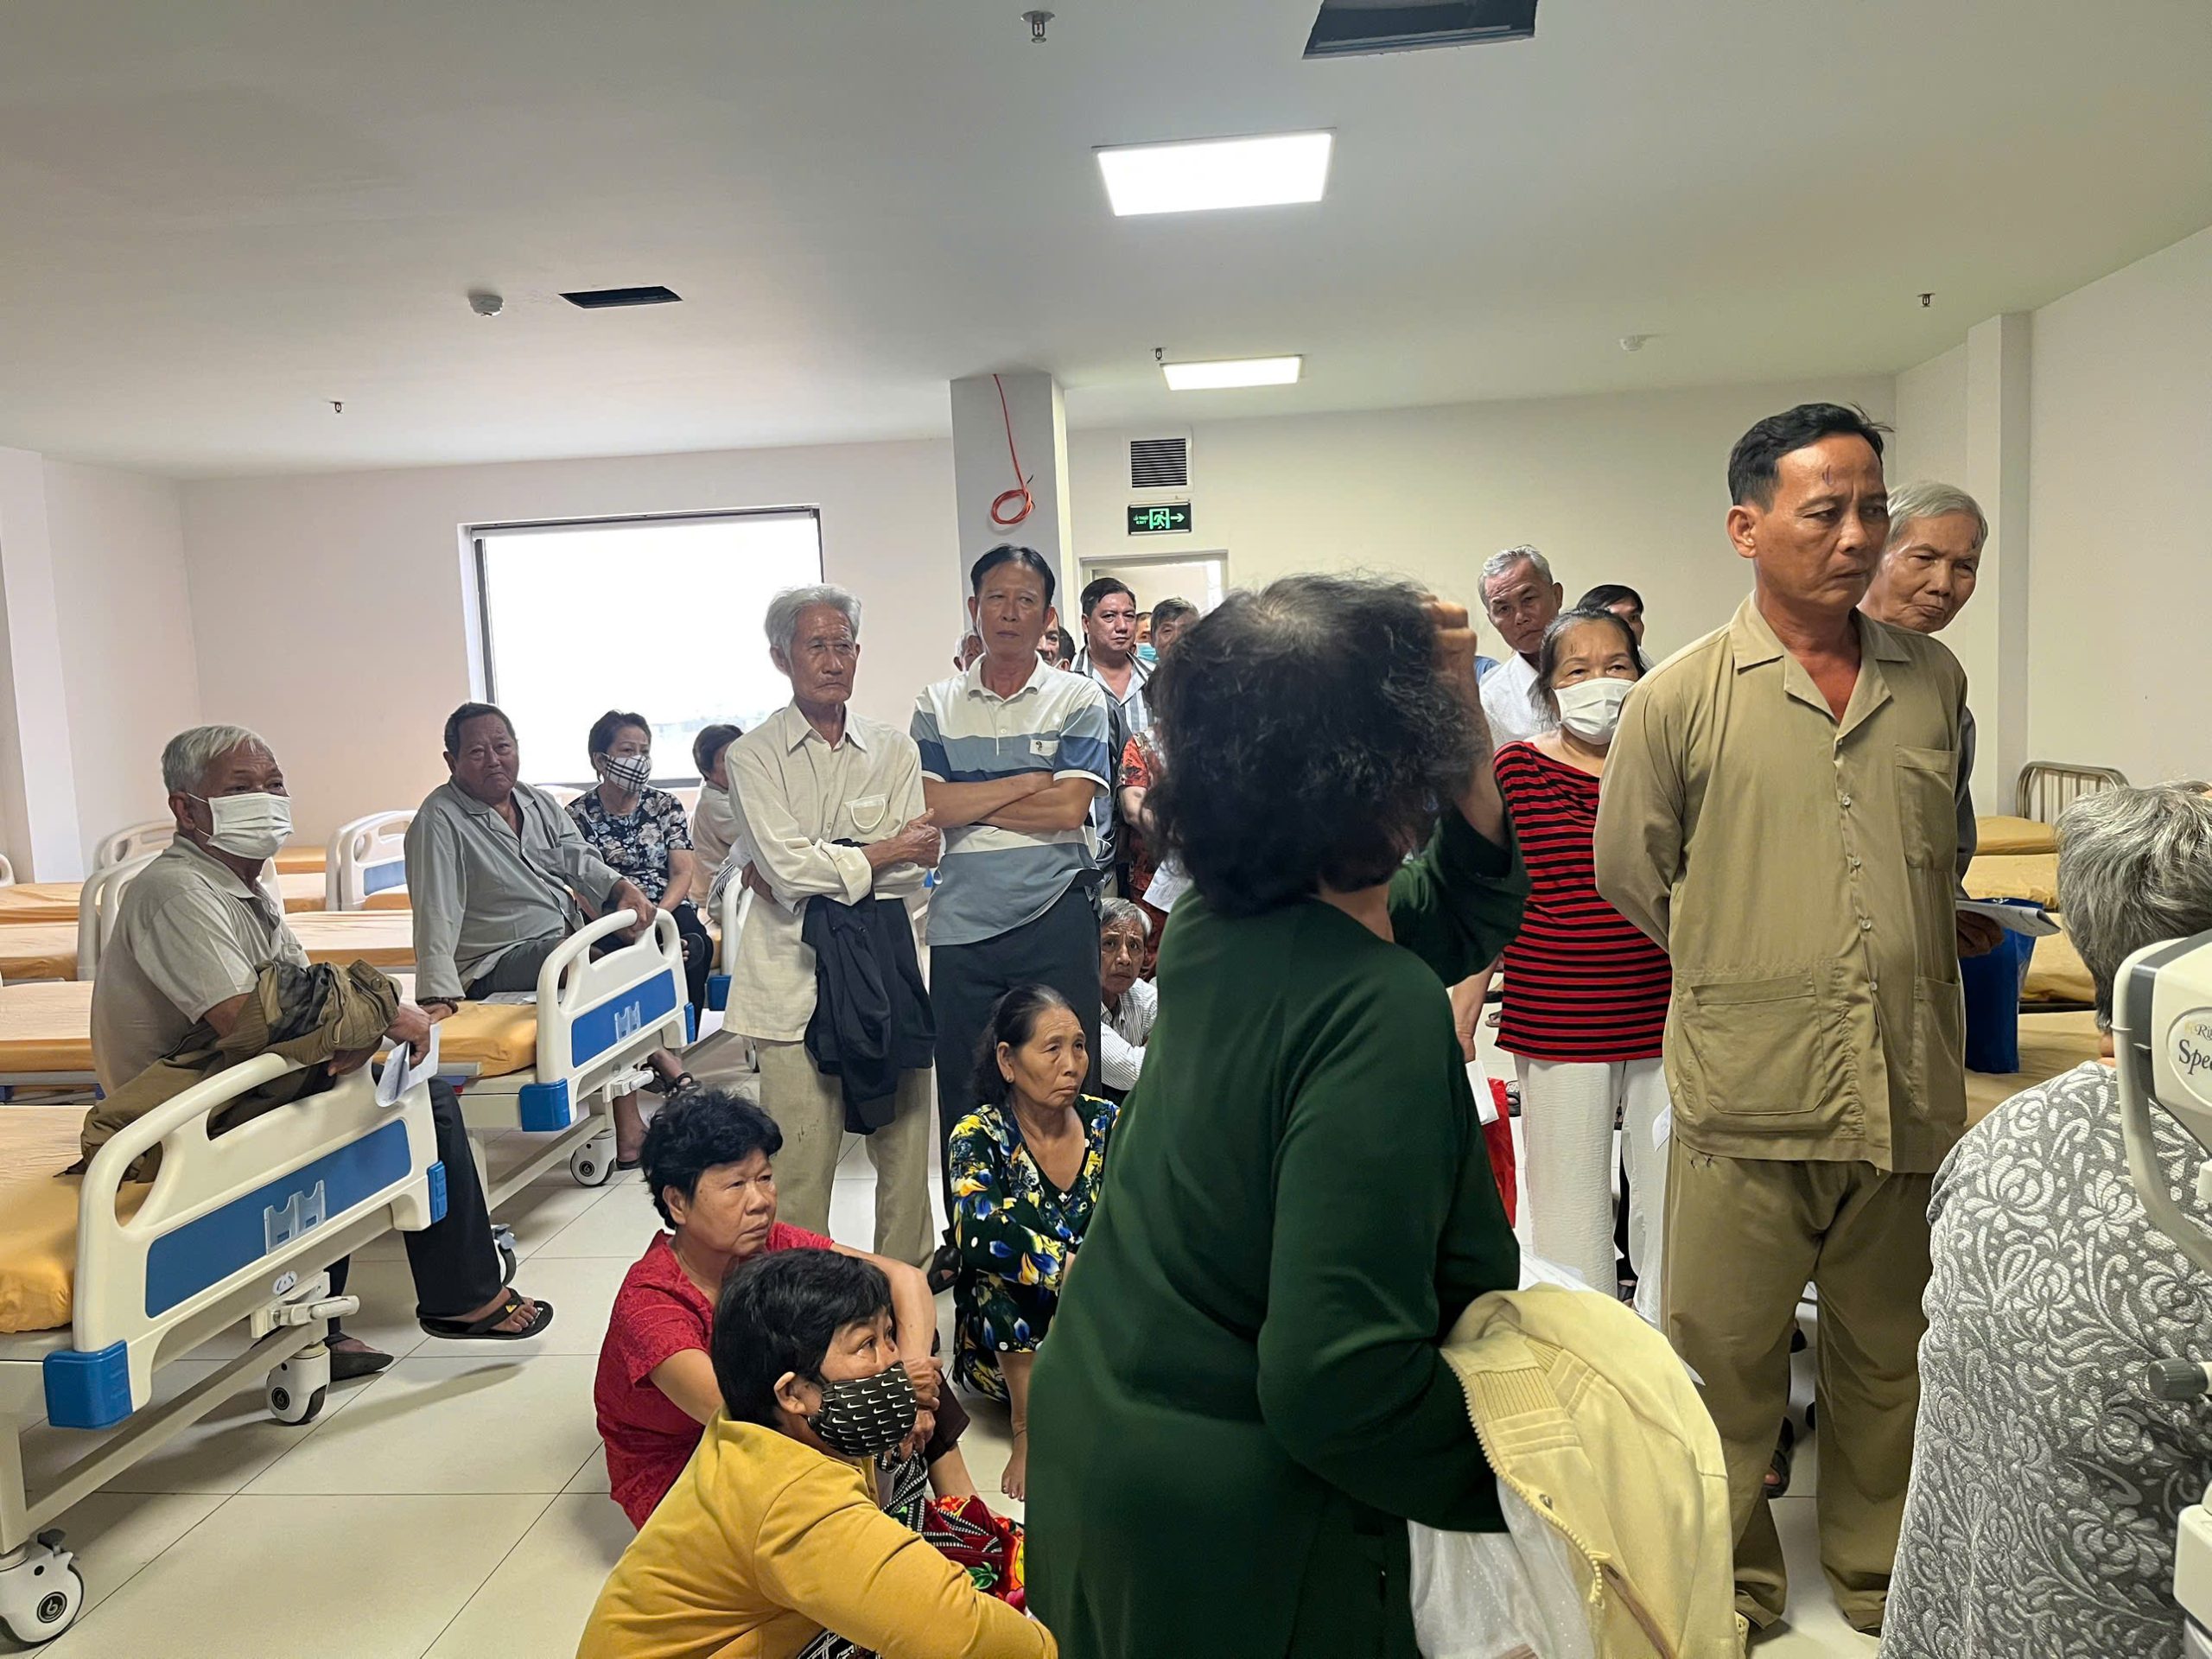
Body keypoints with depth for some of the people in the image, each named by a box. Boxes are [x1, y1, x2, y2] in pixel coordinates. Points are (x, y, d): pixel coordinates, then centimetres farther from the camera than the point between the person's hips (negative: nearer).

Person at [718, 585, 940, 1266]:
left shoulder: (895, 750, 11)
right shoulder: (754, 755, 3)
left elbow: (915, 868, 0)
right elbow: (786, 863, -10)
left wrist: (818, 871, -7)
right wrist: (884, 853, -3)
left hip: (890, 970, 3)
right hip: (798, 975, -3)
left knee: (905, 1152, 8)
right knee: (800, 1165, -2)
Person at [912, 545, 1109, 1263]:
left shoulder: (1078, 698, 2)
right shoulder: (938, 704, 8)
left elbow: (1071, 807, -10)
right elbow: (929, 807, -4)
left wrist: (969, 801, -6)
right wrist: (1030, 782, -8)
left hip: (1056, 917, -2)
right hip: (961, 922, 2)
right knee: (963, 1091, 10)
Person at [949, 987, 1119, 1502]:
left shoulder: (1106, 1122, -3)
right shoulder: (981, 1135, -13)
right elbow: (981, 1235, -31)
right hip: (1003, 1342, -2)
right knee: (1000, 1263, -31)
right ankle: (1027, 1427, -18)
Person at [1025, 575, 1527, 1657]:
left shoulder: (1216, 927, -5)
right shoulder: (1381, 1014, -29)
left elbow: (1466, 918, 10)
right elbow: (1340, 1382, -31)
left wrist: (1464, 741, -5)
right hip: (1231, 1521, -7)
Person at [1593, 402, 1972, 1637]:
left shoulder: (1934, 681, 6)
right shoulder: (1684, 696, -5)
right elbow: (1630, 873, 4)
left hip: (1912, 1089, 4)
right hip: (1746, 1092, -3)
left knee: (1892, 1358, 19)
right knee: (1727, 1360, 8)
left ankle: (1881, 1578, 40)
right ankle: (1730, 1585, 30)